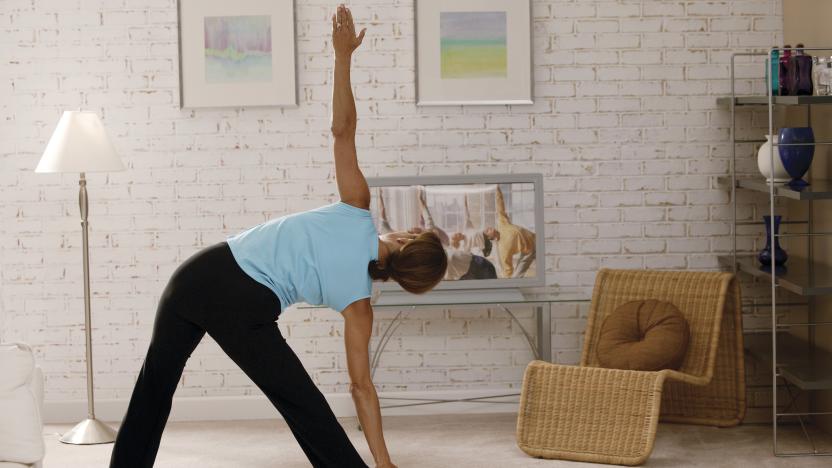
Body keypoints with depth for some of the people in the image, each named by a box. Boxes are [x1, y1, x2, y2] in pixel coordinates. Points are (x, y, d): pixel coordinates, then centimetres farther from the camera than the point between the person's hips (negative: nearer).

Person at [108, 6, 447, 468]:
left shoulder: (357, 213, 7)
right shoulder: (357, 301, 2)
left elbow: (342, 130, -1)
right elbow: (361, 385, 2)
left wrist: (343, 55, 2)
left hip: (199, 273, 4)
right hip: (244, 310, -4)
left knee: (154, 388, 21)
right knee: (302, 405, 11)